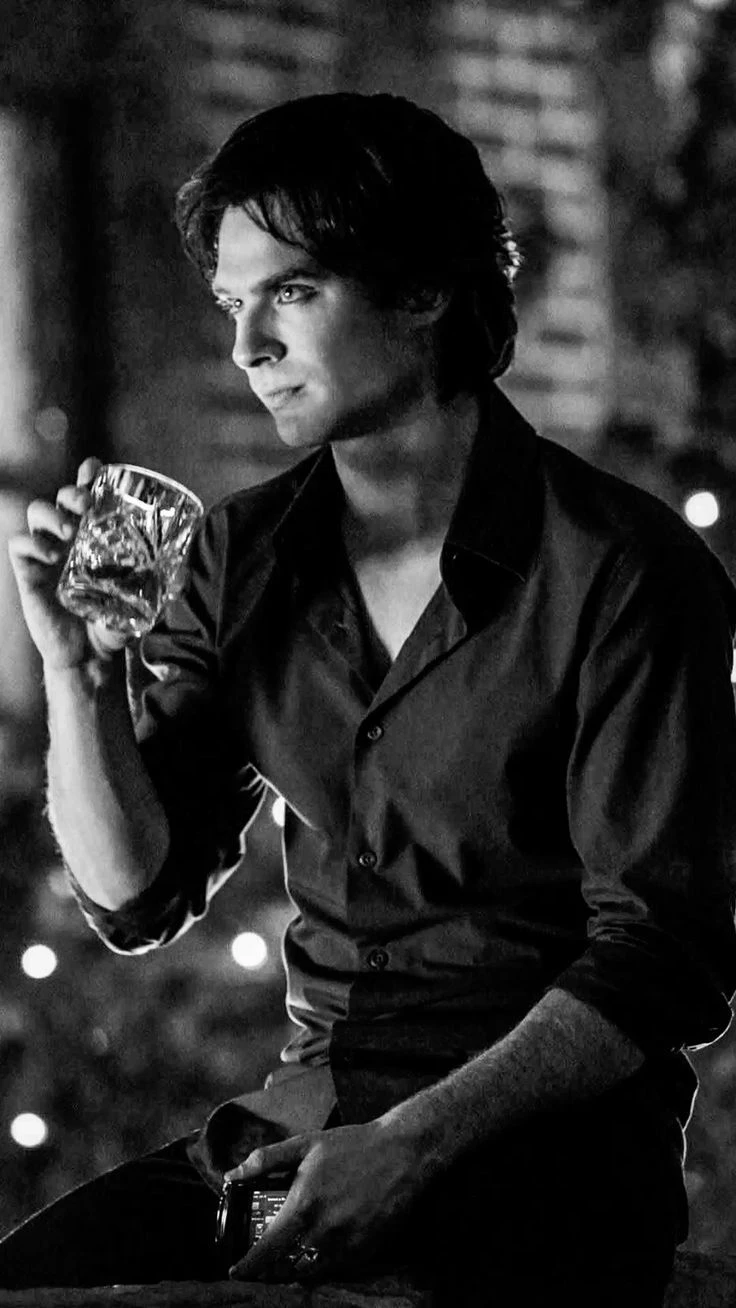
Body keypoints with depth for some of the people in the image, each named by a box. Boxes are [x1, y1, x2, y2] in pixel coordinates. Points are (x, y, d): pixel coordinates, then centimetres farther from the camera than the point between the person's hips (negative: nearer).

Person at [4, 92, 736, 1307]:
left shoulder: (621, 570, -7)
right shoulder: (242, 558, 10)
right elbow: (137, 896, 10)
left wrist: (414, 1145, -18)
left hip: (545, 1153, -5)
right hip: (302, 1115, 5)